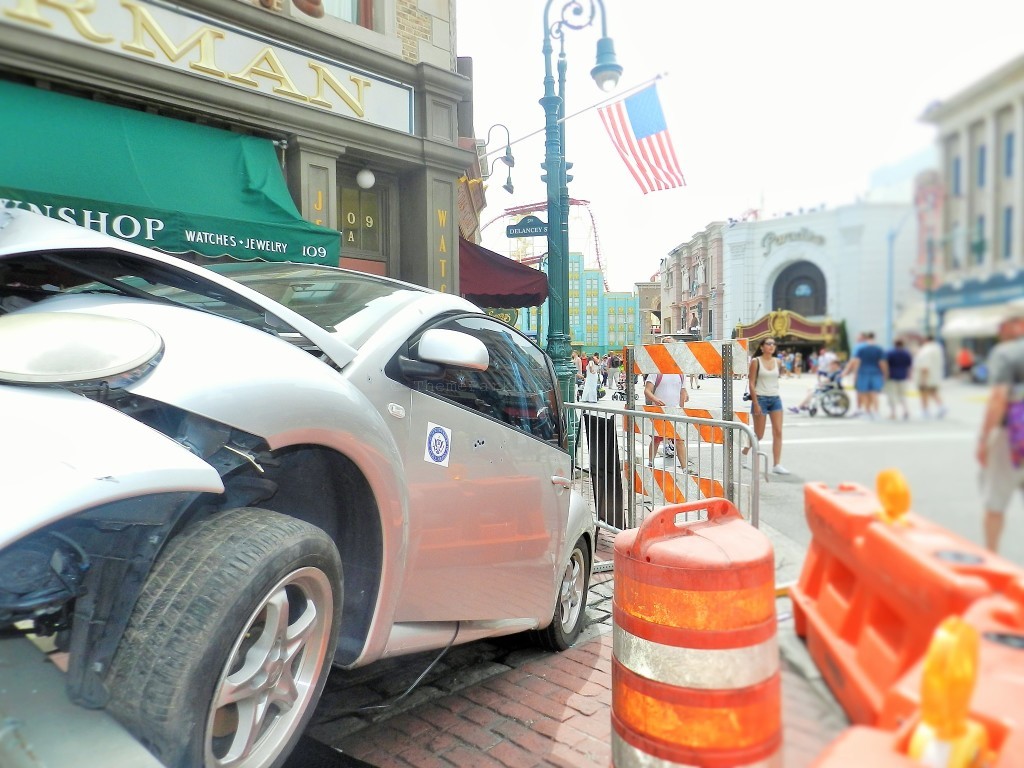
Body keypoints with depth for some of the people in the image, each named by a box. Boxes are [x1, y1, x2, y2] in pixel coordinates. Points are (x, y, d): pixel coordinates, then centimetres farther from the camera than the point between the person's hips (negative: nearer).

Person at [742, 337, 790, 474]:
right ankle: (744, 453, 29)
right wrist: (756, 403, -14)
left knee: (778, 432, -4)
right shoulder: (756, 361, -6)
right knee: (758, 434, 2)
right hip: (761, 399, -4)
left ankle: (776, 465, -1)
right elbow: (752, 383, -9)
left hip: (775, 399, 4)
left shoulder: (778, 361, 7)